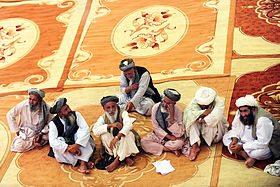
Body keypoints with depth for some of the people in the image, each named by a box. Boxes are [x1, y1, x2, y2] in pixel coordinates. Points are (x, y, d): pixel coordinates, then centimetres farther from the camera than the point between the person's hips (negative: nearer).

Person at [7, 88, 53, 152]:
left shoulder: (46, 108, -14)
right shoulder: (23, 105, -16)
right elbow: (10, 115, -5)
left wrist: (41, 133, -15)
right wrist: (16, 130, -5)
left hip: (40, 132, 0)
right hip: (25, 133, 0)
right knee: (18, 146, -27)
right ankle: (35, 143, -3)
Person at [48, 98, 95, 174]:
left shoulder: (76, 115, -11)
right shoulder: (53, 123, -14)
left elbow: (86, 129, -22)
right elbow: (52, 141, -24)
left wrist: (76, 145, -34)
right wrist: (68, 148, -34)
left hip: (80, 146, 1)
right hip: (64, 150, -1)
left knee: (80, 131, -26)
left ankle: (83, 163, -34)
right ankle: (80, 161, -29)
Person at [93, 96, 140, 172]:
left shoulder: (123, 113, -14)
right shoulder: (103, 118, -8)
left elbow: (128, 125, -34)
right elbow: (95, 131, -25)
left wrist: (116, 138, -47)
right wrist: (110, 125, -36)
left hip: (124, 140, -2)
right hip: (112, 140, 2)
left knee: (128, 134, -32)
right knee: (104, 135, -26)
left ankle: (117, 160, -24)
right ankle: (125, 157, -22)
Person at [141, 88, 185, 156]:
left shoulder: (178, 110, -18)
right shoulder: (156, 107, -15)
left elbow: (179, 134, -21)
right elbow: (156, 128, -9)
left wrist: (172, 116, -31)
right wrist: (170, 137, -19)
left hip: (173, 136, -2)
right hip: (159, 135, 2)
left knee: (179, 143, -35)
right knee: (143, 142, -25)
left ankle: (158, 147, -9)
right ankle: (171, 150, -15)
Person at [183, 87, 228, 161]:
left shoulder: (218, 102, -23)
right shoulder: (196, 100, -13)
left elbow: (215, 117, -41)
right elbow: (188, 112, -29)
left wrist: (201, 120, -30)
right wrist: (204, 113, -35)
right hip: (200, 128, 3)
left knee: (213, 121, -33)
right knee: (192, 119, -24)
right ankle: (194, 146, -32)